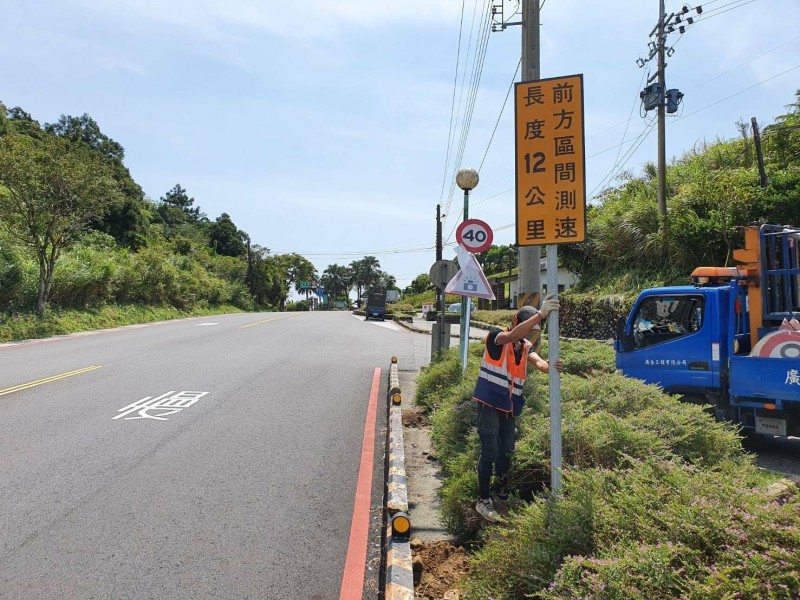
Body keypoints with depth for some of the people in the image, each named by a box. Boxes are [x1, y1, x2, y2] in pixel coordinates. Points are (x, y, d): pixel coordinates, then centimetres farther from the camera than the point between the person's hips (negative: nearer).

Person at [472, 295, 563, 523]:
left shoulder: (526, 347, 7)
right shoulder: (496, 337, -11)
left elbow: (538, 361, -13)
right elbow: (513, 335, -33)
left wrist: (550, 367, -37)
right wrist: (541, 313, -41)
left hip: (509, 408, 6)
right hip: (489, 404, -6)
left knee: (506, 451, 15)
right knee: (490, 451, -8)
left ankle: (503, 495, 35)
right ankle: (483, 500, 2)